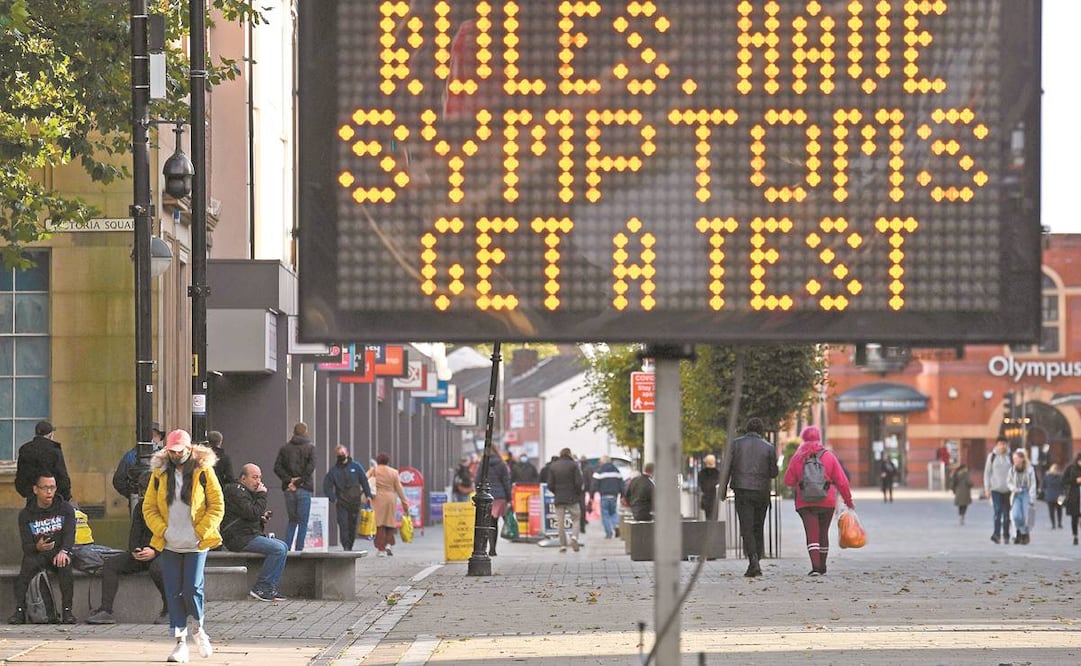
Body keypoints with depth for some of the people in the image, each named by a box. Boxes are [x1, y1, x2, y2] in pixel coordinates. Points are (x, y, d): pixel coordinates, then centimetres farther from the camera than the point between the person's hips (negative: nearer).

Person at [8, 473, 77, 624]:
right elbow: (26, 546, -6)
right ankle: (19, 610, -34)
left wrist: (63, 551, -34)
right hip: (37, 554, 0)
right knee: (28, 563, -34)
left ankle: (67, 610, -32)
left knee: (65, 563, -35)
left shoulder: (66, 509, 3)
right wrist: (37, 547, -32)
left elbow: (69, 534, -12)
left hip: (59, 554, 0)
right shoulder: (26, 514, 2)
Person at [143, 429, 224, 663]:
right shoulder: (159, 473, 6)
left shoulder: (203, 471, -2)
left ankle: (198, 628, 20)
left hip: (196, 545, -3)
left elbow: (217, 506, -1)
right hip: (169, 545, 3)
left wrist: (201, 532, -10)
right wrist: (162, 530, -6)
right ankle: (180, 642, 7)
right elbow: (149, 508, 8)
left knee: (192, 589, -8)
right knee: (173, 592, 1)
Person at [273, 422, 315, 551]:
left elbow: (277, 467, 0)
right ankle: (299, 549, -5)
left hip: (289, 490, 4)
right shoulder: (310, 448, -1)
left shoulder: (284, 448, 9)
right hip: (304, 489, -4)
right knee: (303, 522, 1)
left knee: (292, 521, 14)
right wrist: (299, 482, -10)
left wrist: (289, 480, -5)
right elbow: (310, 467, -13)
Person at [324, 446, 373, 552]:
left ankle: (350, 547, 16)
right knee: (343, 525, -13)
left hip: (355, 501, 1)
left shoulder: (355, 466, 3)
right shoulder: (333, 470, 2)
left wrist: (368, 495, 0)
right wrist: (333, 498, -8)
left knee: (353, 526, 6)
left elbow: (364, 481, 7)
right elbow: (327, 486, 4)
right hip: (341, 502, -1)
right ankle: (346, 547, -15)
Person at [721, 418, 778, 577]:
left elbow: (726, 468, -3)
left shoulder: (735, 444, 2)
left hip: (742, 490, -2)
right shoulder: (768, 448, 3)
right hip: (762, 491, 2)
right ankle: (755, 564, 14)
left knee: (747, 528, -6)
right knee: (758, 528, 13)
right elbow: (773, 473, 7)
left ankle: (754, 561, -22)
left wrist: (723, 489, 2)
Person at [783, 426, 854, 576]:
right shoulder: (828, 456, 0)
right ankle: (822, 568, 22)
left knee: (812, 534, -5)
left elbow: (788, 481, 4)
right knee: (823, 534, 14)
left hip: (804, 503, -1)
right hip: (827, 502, 1)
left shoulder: (797, 458, 1)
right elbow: (841, 481, 0)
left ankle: (816, 566, -20)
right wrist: (848, 500, 8)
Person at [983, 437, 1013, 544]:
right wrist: (987, 488, -3)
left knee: (1007, 513, 5)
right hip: (996, 489, -3)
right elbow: (987, 473, 5)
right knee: (998, 511, -14)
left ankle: (1006, 535, 12)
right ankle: (997, 534, -16)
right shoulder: (992, 456, 4)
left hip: (1007, 489, 3)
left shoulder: (1009, 457, 9)